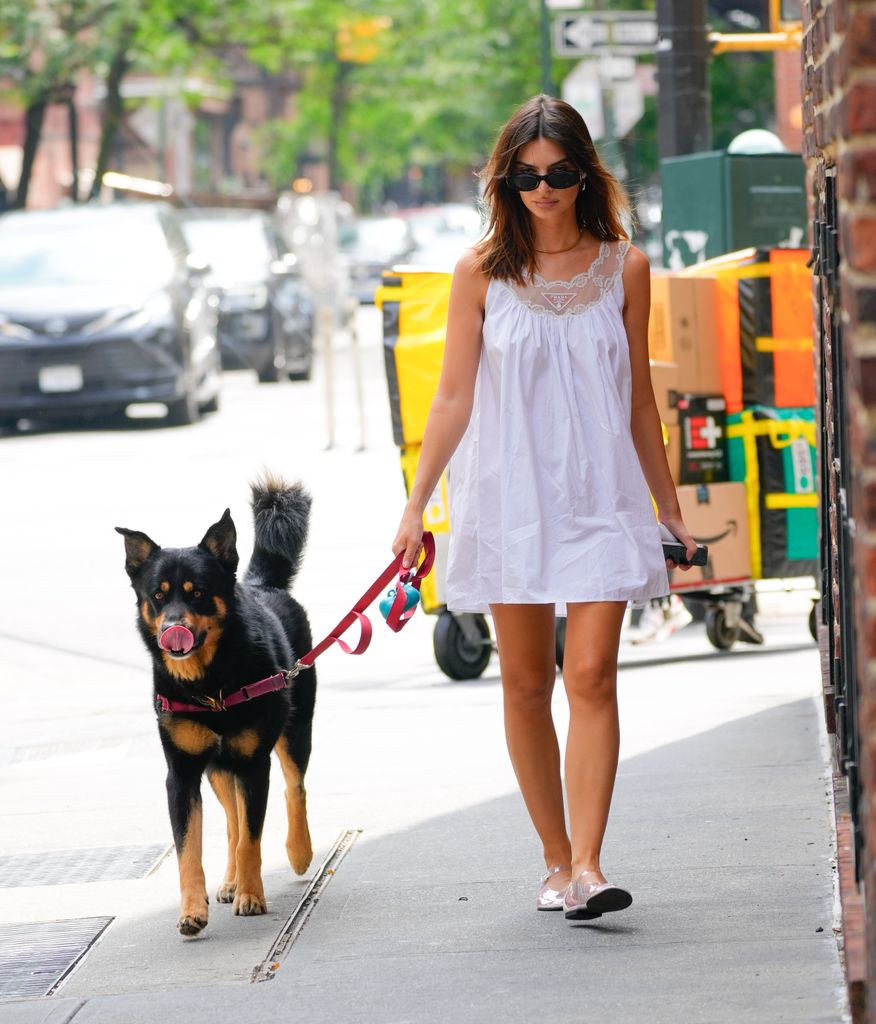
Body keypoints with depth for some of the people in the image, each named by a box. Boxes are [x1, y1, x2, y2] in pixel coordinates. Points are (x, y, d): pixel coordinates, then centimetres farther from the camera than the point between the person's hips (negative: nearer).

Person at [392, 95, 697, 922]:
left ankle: (587, 867, -14)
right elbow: (453, 399, 3)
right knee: (525, 684, 4)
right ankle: (555, 859, 16)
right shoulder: (482, 273, 0)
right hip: (509, 496, 0)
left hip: (601, 496, 0)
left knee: (592, 675, -11)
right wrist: (415, 506, 0)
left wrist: (669, 509, 14)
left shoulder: (623, 269, 3)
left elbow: (639, 401, 11)